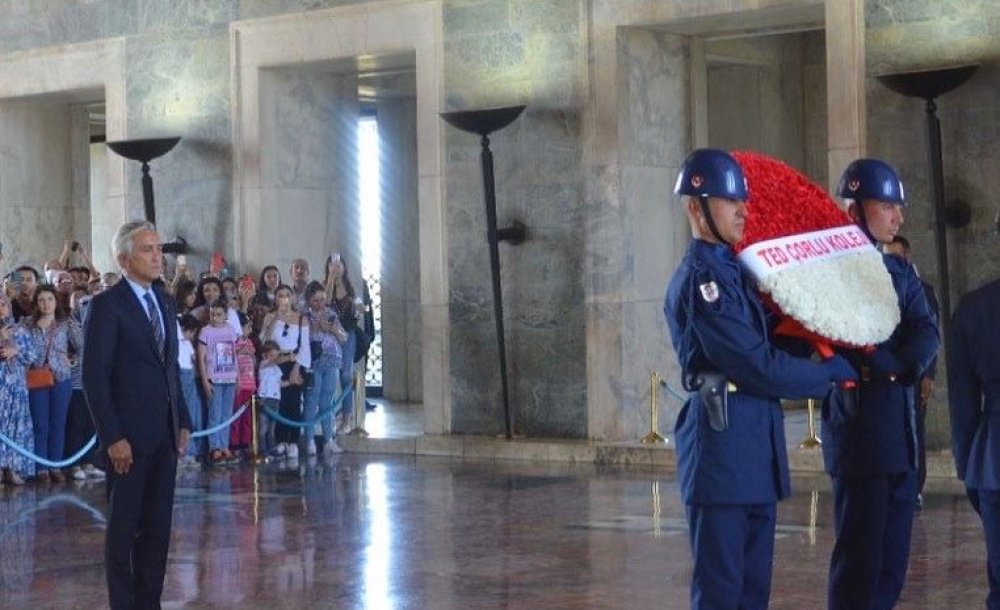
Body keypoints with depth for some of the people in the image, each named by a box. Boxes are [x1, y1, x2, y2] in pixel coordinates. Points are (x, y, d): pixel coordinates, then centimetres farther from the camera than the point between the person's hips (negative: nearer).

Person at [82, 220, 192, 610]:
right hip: (129, 436, -6)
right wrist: (113, 437, -16)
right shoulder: (107, 306, -9)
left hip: (164, 432, 6)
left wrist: (183, 421, 10)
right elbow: (94, 376, -12)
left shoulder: (164, 302, 12)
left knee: (158, 526, 8)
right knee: (124, 527, 4)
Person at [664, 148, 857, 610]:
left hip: (756, 449, 10)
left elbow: (766, 341, 22)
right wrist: (832, 372, -6)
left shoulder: (735, 271, 15)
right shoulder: (701, 279, -14)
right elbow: (760, 367, -17)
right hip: (723, 444, -10)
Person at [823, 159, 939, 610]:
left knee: (893, 561, 9)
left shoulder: (901, 272, 16)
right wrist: (892, 365, -17)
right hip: (858, 426, -7)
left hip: (901, 432, 7)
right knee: (858, 558, -5)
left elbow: (927, 335, 2)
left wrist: (897, 365, -15)